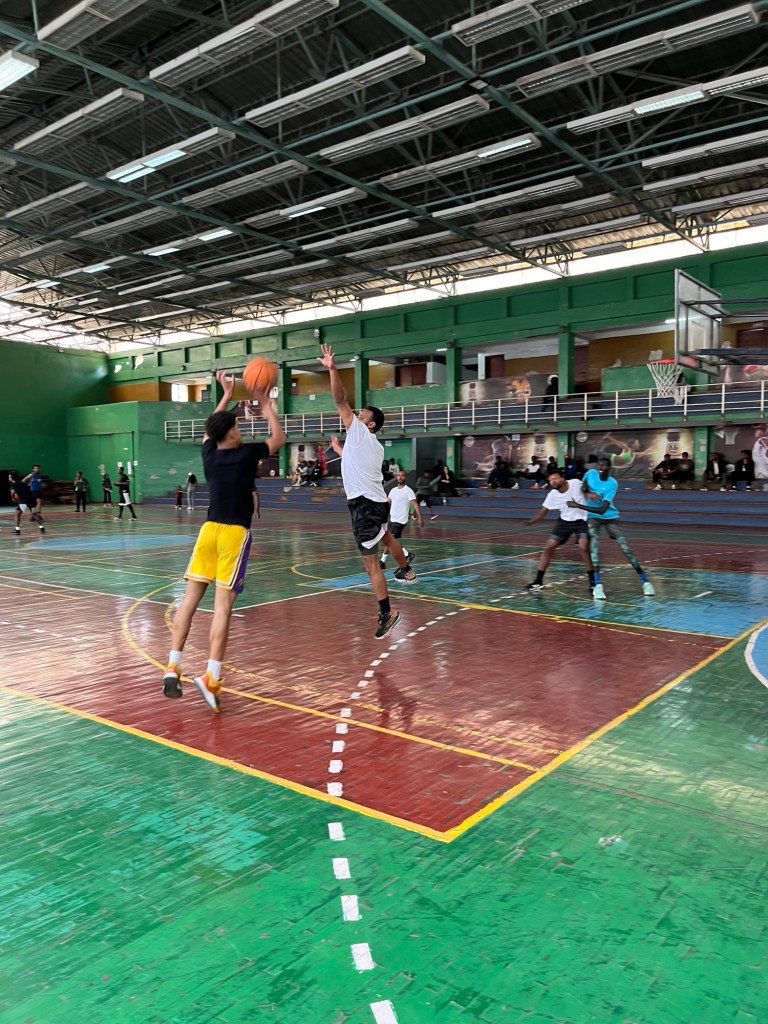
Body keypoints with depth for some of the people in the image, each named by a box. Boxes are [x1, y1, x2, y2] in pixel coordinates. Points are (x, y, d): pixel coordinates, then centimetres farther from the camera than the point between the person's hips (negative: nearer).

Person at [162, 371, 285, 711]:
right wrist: (265, 404, 20)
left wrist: (226, 395, 35)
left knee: (190, 597, 6)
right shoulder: (246, 454, -5)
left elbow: (211, 428, 31)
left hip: (209, 529, 5)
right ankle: (211, 677, -13)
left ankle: (173, 667, 2)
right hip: (234, 533, -5)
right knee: (223, 604, -9)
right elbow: (278, 438, 11)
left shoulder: (209, 453, 8)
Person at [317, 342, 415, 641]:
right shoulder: (376, 447, 18)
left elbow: (340, 400, -13)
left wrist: (332, 369, -15)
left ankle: (387, 613, -5)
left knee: (370, 561, -7)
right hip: (376, 500, 9)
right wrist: (341, 451, 42)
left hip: (364, 503, -9)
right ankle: (405, 571, 59)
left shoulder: (359, 432, -4)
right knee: (386, 537, 37)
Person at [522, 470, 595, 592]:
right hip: (565, 521, 3)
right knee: (549, 547, -2)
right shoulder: (552, 495, -12)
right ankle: (538, 581, 6)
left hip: (581, 521, -3)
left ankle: (592, 580, -3)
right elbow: (543, 510, -13)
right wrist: (531, 520, -30)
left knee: (583, 548, -20)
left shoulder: (576, 484, -19)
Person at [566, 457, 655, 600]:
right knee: (594, 544, -22)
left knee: (625, 547, -8)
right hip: (592, 517, 2)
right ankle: (597, 585, -23)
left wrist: (578, 505, -36)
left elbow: (602, 510, -31)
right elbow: (582, 487, 13)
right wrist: (587, 493, -12)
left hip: (610, 517, -2)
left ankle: (645, 581, 6)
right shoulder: (590, 473, -10)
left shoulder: (612, 484, -24)